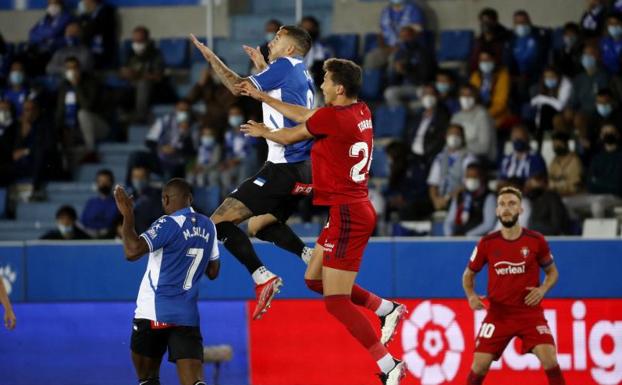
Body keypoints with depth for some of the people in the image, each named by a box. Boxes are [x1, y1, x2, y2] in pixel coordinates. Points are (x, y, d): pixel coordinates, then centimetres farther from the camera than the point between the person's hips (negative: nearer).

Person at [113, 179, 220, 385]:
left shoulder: (169, 224, -12)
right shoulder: (208, 226, 9)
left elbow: (132, 251, -25)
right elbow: (213, 272, 20)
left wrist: (127, 215, -16)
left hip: (153, 314, -4)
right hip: (188, 315, 5)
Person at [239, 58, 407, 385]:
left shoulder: (331, 117, -17)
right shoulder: (362, 113, 8)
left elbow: (290, 136, 1)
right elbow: (305, 116, 22)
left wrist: (262, 132, 22)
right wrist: (262, 97, 28)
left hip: (347, 213, -9)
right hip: (355, 208, 9)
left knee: (336, 302, -8)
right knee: (315, 279, 21)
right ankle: (386, 308, 19)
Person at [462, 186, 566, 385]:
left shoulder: (536, 240, -4)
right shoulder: (487, 243, -2)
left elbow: (552, 272, 10)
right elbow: (468, 274, 12)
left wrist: (542, 289, -11)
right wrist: (471, 296, -8)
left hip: (530, 312, -1)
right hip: (498, 314, 1)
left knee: (549, 360, -18)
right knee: (479, 365, -7)